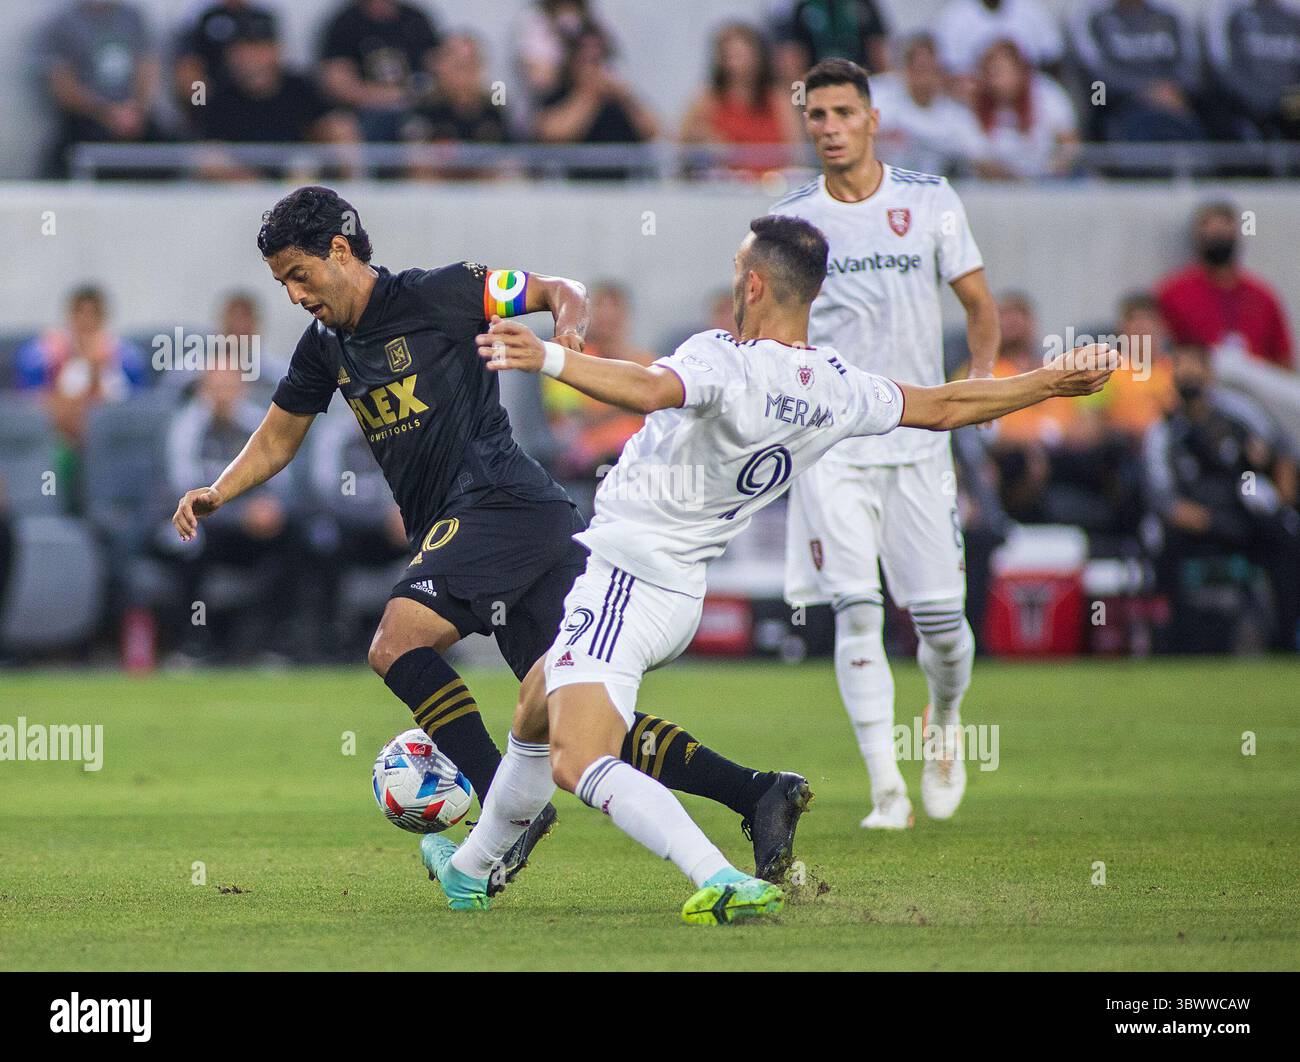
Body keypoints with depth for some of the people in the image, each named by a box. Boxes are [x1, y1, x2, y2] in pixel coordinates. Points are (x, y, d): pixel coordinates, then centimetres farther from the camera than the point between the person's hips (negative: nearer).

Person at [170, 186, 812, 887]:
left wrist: (566, 332, -22)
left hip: (501, 504, -8)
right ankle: (759, 794, -4)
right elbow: (277, 439, 29)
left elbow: (563, 290, -1)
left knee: (395, 645, -23)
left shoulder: (435, 295, -4)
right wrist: (216, 494, 13)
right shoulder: (325, 348, 18)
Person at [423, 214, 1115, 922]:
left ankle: (722, 882, -34)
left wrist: (547, 358, -52)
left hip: (623, 580, -10)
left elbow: (649, 389, -41)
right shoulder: (837, 388, 2)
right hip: (683, 593, 10)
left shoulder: (725, 360, -21)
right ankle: (470, 870, 44)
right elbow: (944, 407, 14)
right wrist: (1052, 381, 28)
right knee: (534, 708, 29)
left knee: (580, 765, -20)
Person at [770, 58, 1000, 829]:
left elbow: (982, 307, 8)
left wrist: (980, 381, -9)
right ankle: (887, 788, -8)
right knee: (857, 611, -12)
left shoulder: (931, 202, 2)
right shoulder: (790, 220, 3)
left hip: (919, 439, 0)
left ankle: (945, 728, 32)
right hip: (830, 444, 0)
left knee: (941, 617, -1)